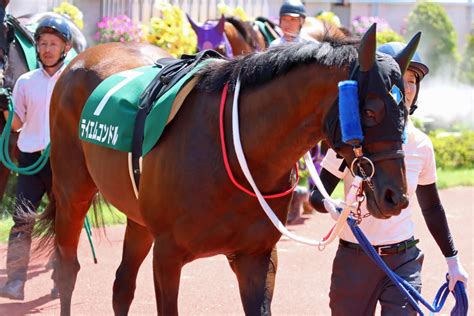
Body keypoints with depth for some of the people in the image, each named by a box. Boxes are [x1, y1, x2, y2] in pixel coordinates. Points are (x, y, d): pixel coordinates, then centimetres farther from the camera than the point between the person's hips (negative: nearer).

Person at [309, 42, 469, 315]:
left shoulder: (421, 145, 3)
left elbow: (431, 208, 16)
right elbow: (317, 196, -9)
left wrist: (453, 260, 15)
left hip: (404, 261, 2)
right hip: (353, 259, -2)